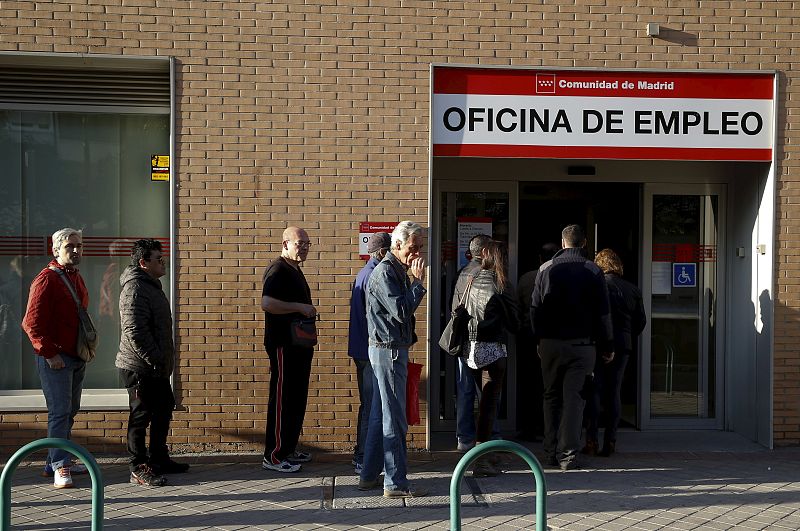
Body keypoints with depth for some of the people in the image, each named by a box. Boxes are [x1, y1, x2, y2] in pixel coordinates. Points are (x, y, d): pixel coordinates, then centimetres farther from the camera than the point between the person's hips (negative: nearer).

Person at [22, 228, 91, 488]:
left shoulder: (76, 278, 15)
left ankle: (56, 462, 23)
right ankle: (60, 468, -6)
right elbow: (32, 322, -17)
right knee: (59, 412, -9)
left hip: (77, 357, 9)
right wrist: (49, 353, -18)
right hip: (55, 359, -9)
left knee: (70, 411, 14)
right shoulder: (47, 279, -12)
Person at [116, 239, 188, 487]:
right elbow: (134, 331, -26)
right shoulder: (135, 288, -18)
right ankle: (139, 469, 6)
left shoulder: (151, 285, 17)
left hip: (156, 368, 10)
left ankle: (158, 459, 30)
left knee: (164, 409, 17)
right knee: (141, 416, -2)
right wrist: (154, 359, -22)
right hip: (140, 368, -10)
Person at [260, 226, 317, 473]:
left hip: (299, 344, 10)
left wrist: (308, 311, 18)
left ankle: (288, 449, 23)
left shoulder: (294, 270, 19)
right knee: (282, 399, -7)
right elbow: (267, 303, -26)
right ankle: (273, 457, -3)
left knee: (297, 398, 14)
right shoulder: (278, 270, -12)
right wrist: (300, 307, -22)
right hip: (283, 345, -10)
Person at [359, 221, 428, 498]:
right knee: (394, 418, -6)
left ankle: (370, 475, 20)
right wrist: (418, 281, -17)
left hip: (392, 349, 10)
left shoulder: (398, 270, 17)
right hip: (388, 350, -10)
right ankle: (396, 482, -1)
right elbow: (401, 311, -23)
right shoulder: (385, 272, -14)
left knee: (380, 415, 13)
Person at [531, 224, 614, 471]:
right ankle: (568, 455, -4)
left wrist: (539, 340, 10)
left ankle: (551, 452, 15)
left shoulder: (546, 269, 3)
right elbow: (603, 313, -1)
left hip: (550, 343, 2)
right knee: (574, 398, 0)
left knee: (552, 397, 12)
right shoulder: (593, 271, -1)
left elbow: (535, 309, 3)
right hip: (582, 345, -1)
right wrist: (607, 347, 6)